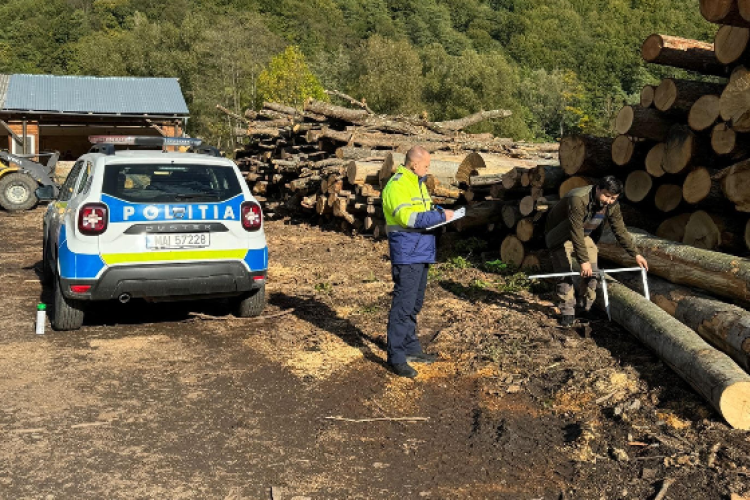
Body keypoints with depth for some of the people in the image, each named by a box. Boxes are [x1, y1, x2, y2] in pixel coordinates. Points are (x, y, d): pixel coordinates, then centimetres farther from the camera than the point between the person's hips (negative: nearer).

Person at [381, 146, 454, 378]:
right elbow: (409, 218, -24)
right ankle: (396, 357, -2)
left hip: (421, 254, 10)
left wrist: (440, 211, 2)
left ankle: (411, 348, 29)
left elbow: (425, 210, 23)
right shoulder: (397, 186, -15)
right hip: (406, 255, -10)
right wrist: (440, 216, -18)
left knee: (414, 304, 17)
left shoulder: (418, 183, 16)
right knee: (403, 305, -8)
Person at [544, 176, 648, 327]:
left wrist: (635, 254, -4)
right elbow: (576, 233, -37)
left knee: (592, 273, -2)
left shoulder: (612, 206, -14)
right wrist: (584, 260, -38)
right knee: (565, 273, -15)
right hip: (560, 236, -6)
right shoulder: (578, 200, -36)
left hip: (585, 236, 6)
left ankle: (585, 309, 12)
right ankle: (567, 313, -8)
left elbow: (620, 231, -2)